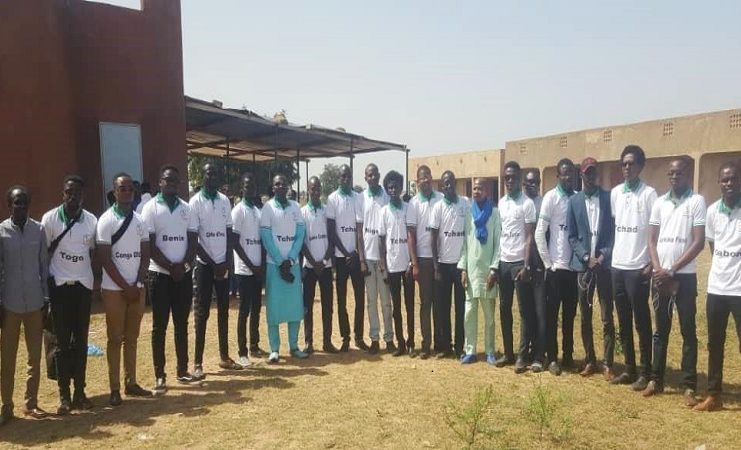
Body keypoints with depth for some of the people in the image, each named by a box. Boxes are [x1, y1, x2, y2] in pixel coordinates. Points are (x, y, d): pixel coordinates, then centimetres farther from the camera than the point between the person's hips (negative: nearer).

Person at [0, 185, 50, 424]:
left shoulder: (39, 230, 1)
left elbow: (44, 265, 4)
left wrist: (46, 298, 3)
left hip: (35, 302, 2)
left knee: (35, 356, 9)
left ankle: (31, 403, 21)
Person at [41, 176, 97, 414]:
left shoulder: (92, 221, 0)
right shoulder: (50, 218, -5)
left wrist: (97, 280, 4)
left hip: (83, 285, 2)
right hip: (60, 286, -2)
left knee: (81, 341, 7)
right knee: (63, 342, 2)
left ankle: (80, 391, 16)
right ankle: (64, 395, 9)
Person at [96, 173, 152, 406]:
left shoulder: (140, 219, 7)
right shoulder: (106, 220, -7)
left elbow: (145, 255, 7)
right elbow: (105, 258, -10)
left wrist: (137, 285, -4)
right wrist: (125, 286, -12)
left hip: (137, 288, 4)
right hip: (114, 289, -4)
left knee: (132, 338, 11)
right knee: (115, 339, 2)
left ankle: (131, 382, 19)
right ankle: (115, 389, 10)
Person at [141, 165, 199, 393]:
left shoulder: (187, 208, 8)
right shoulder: (151, 208, -4)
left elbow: (193, 241, 6)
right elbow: (149, 245, -9)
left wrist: (184, 265, -9)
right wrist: (171, 267, -13)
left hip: (184, 274, 4)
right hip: (160, 274, -4)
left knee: (182, 324, 10)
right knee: (160, 326, 2)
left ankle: (182, 370, 19)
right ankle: (159, 375, 9)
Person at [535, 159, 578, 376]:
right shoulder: (551, 197, -6)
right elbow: (539, 233, -9)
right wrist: (548, 263, -9)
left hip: (574, 266, 5)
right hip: (556, 267, -4)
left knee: (570, 314, 13)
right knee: (552, 314, 3)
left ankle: (568, 355, 25)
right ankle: (552, 358, 11)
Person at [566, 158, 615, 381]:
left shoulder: (609, 197, 3)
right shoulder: (574, 201, 6)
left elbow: (615, 230, 0)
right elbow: (571, 236, 5)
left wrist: (604, 255, -11)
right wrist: (586, 257, -8)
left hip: (605, 263, -1)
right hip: (582, 264, 2)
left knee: (607, 318, 0)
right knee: (585, 317, 8)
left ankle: (608, 364, 9)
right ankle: (590, 361, 19)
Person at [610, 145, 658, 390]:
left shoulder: (649, 194, -7)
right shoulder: (615, 193, 9)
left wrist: (653, 264, -11)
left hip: (638, 267, -6)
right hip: (617, 265, 6)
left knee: (642, 322, 2)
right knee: (623, 322, 12)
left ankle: (646, 372, 12)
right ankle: (629, 369, 22)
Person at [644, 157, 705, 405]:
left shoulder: (697, 202, -3)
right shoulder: (659, 203, 9)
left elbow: (699, 242, -9)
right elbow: (651, 240, 8)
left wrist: (672, 271, -12)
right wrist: (658, 269, -6)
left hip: (684, 276, -4)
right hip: (659, 276, 4)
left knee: (688, 331, 2)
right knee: (661, 330, 11)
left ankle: (689, 386, 9)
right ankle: (656, 379, 19)